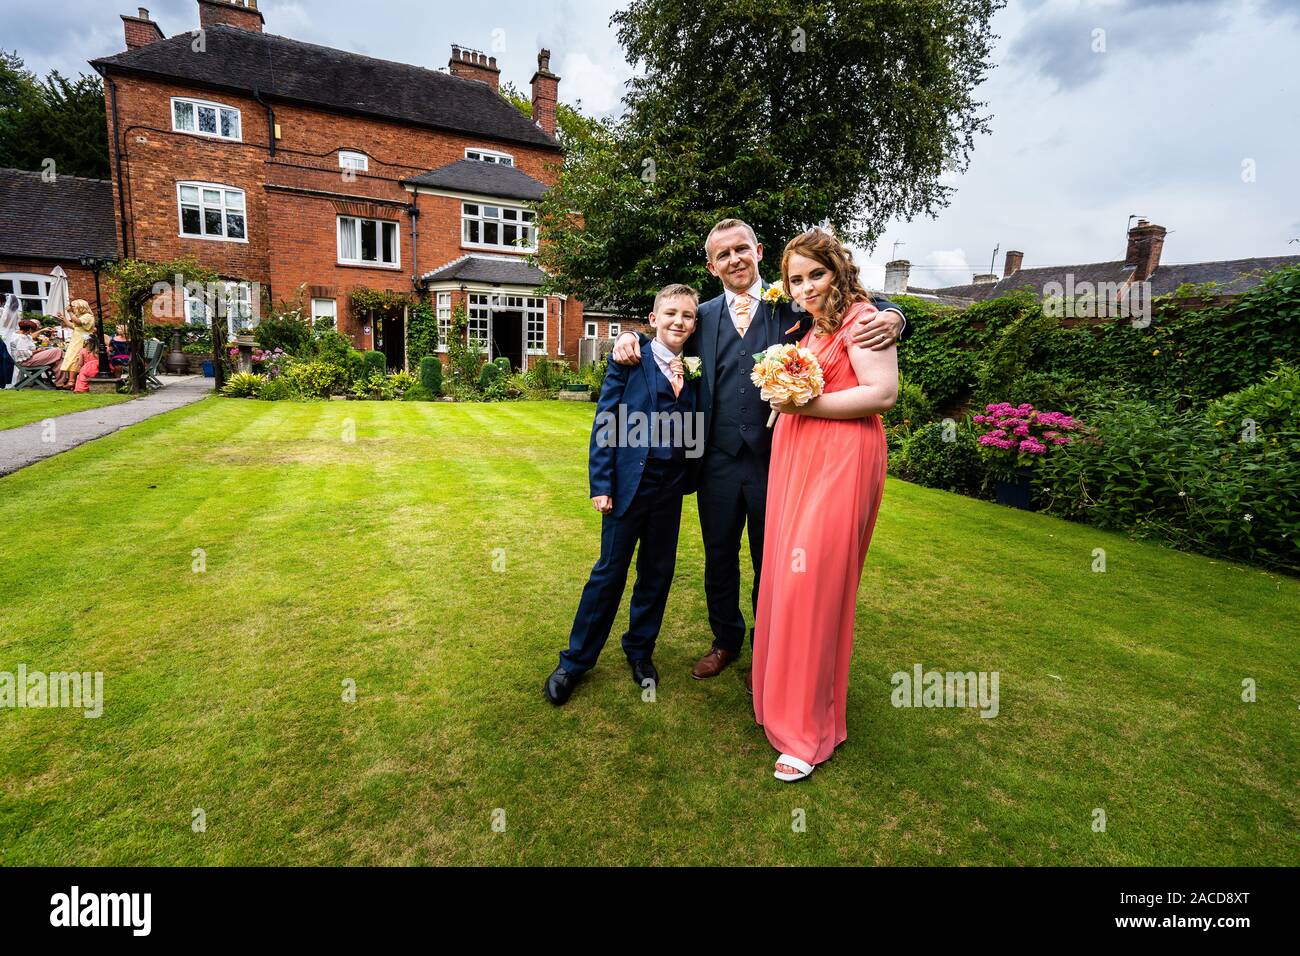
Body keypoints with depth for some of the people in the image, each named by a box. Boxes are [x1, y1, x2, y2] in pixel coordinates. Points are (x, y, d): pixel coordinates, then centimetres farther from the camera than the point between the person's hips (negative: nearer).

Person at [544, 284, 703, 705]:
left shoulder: (695, 371, 6)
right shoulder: (628, 361, -4)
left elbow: (694, 432, 7)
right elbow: (605, 424, -7)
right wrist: (600, 485, -11)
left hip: (670, 491, 4)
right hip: (629, 485, -3)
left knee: (657, 575, 13)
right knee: (609, 573, 5)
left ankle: (640, 650, 34)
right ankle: (575, 661, 22)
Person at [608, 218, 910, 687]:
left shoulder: (794, 304, -1)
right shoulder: (704, 317, 8)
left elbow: (868, 309, -3)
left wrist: (891, 317, -26)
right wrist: (631, 337, -2)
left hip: (776, 459, -2)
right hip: (719, 460, 3)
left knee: (770, 562, 13)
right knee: (719, 557, 16)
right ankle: (726, 640, 40)